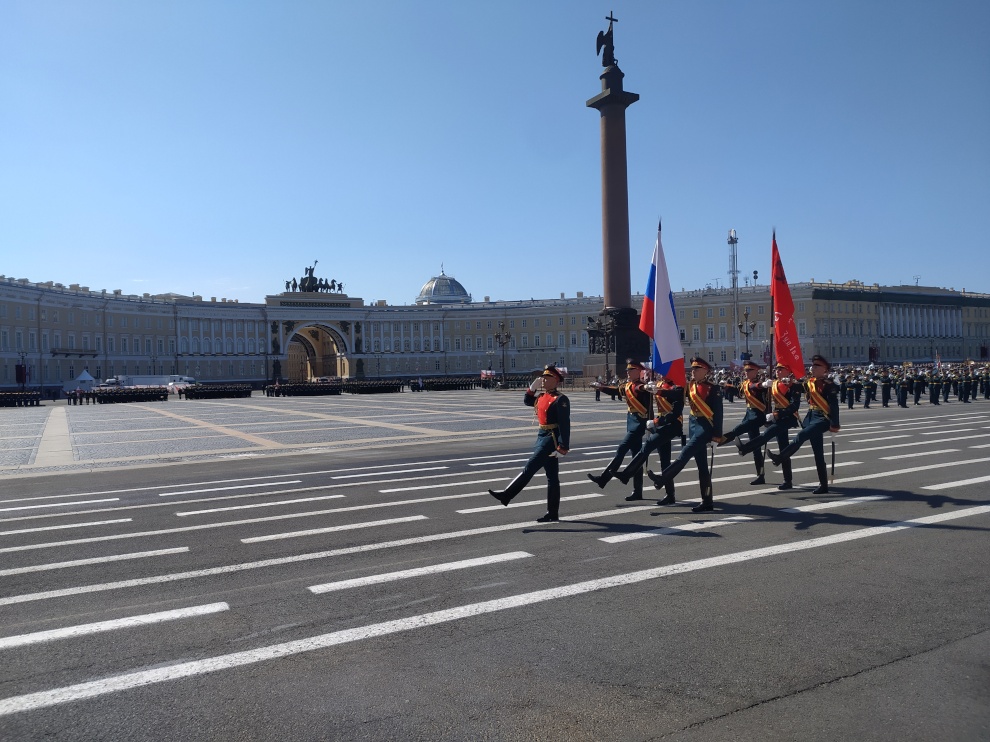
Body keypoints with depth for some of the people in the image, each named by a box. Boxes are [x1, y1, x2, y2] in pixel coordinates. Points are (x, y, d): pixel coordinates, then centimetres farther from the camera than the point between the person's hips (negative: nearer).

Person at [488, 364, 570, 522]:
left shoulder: (560, 400, -13)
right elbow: (527, 401, 29)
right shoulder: (541, 396, 11)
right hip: (542, 436, 9)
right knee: (552, 477, 11)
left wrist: (562, 448, -23)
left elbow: (565, 425, -18)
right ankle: (553, 514, 15)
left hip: (551, 438, -9)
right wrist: (532, 388, 11)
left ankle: (507, 495, -2)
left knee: (529, 468, -8)